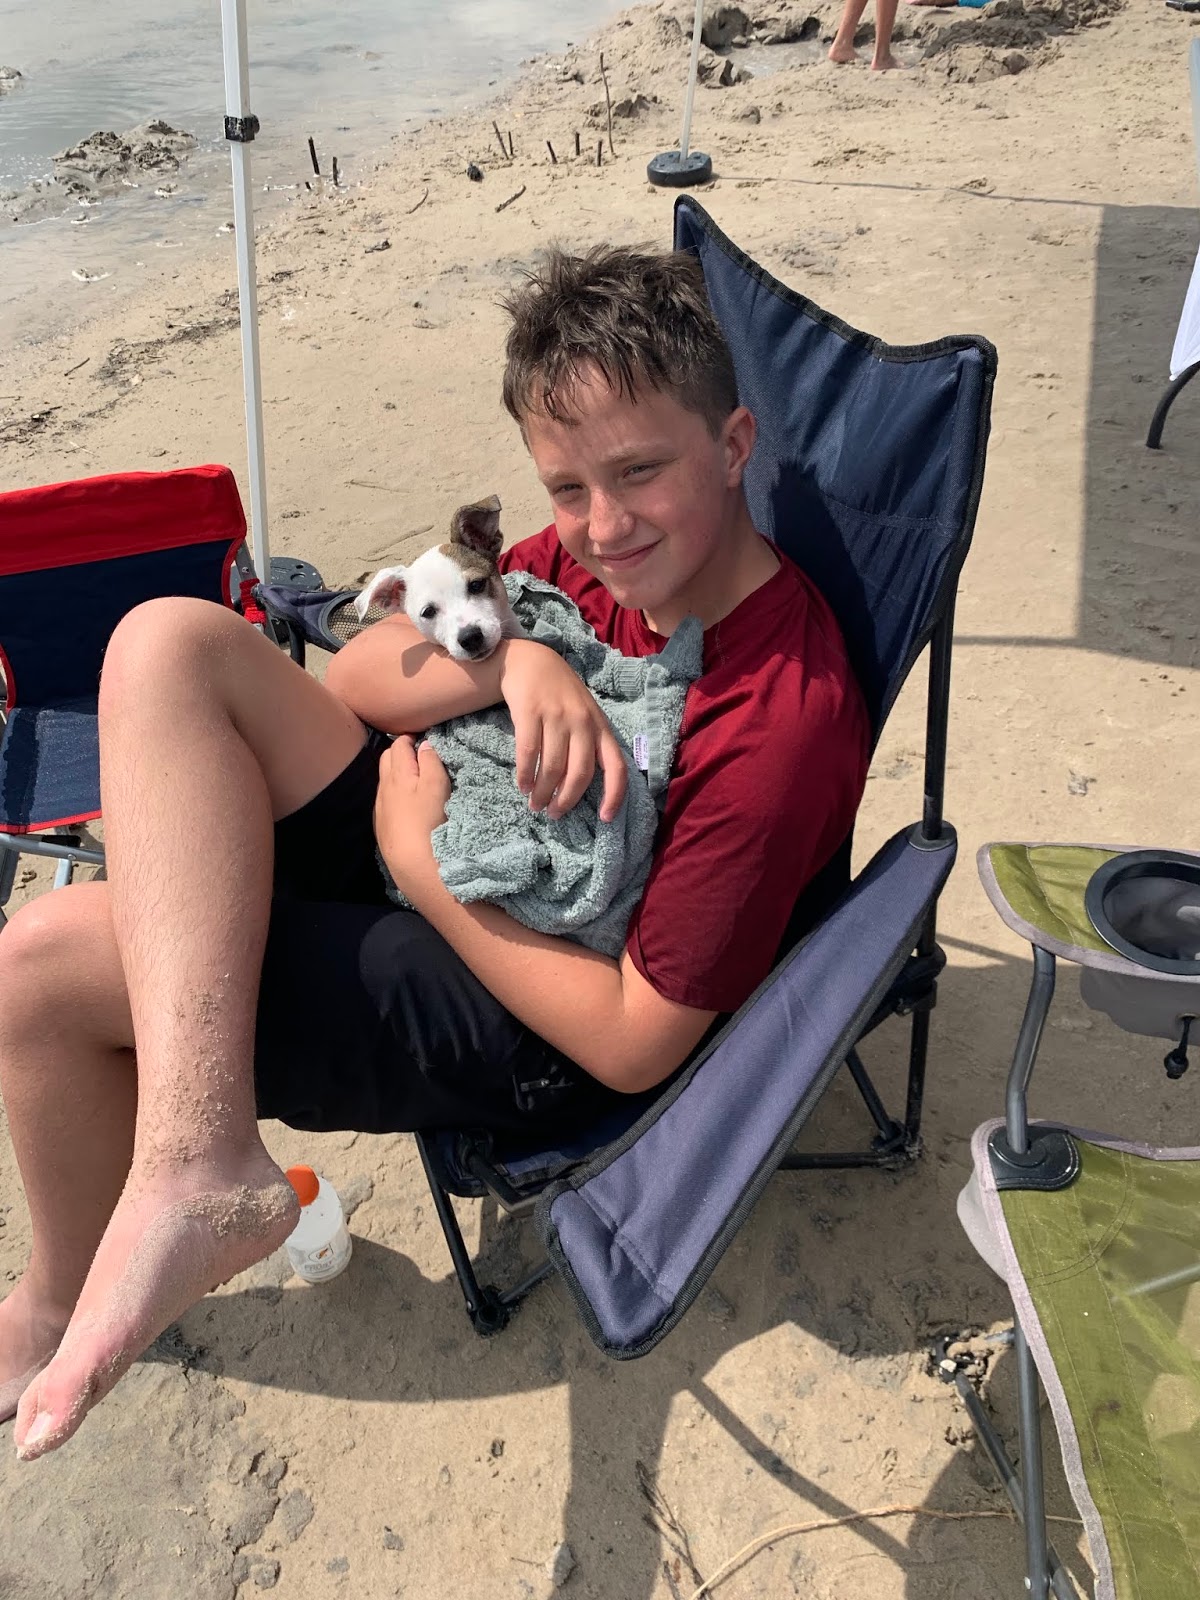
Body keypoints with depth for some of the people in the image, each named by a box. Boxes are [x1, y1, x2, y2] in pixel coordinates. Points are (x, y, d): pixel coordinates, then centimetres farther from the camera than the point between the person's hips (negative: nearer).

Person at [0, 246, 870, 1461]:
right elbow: (354, 675, -4)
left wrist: (426, 866, -17)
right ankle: (193, 1154, -22)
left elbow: (636, 1043, -22)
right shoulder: (593, 552, -5)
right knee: (168, 643, -14)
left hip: (517, 1037, -8)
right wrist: (511, 657, -25)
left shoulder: (781, 720, -27)